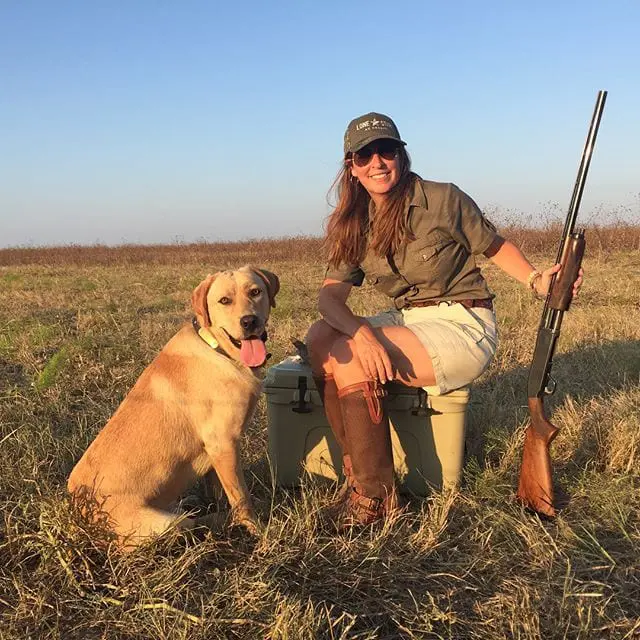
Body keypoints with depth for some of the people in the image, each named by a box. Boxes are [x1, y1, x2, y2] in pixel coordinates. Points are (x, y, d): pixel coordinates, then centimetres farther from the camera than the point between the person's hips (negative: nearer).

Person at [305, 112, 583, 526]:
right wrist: (360, 332, -28)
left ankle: (376, 496, -14)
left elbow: (496, 247, 3)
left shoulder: (443, 200, -9)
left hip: (463, 325, -6)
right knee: (319, 339, -17)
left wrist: (536, 279, -17)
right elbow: (330, 295, -6)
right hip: (408, 322, 6)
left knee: (348, 357, -24)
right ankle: (354, 466, -11)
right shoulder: (355, 225, 4)